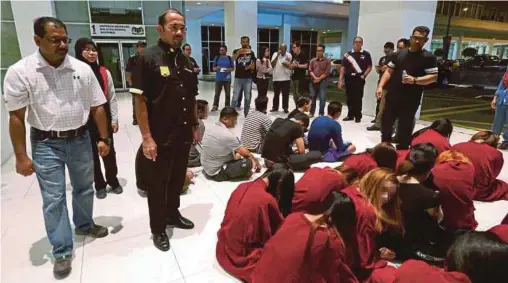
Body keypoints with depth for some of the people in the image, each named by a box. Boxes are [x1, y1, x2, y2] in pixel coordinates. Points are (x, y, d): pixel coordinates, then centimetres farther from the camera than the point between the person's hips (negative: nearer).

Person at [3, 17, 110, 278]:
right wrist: (21, 156, -9)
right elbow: (16, 116, -9)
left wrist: (104, 139, -1)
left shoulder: (82, 69, -3)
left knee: (84, 188, 19)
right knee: (53, 199, 4)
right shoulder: (19, 72, -10)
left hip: (80, 140, 3)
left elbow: (97, 107, 1)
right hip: (46, 145, -2)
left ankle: (84, 224, 44)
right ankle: (62, 252, 19)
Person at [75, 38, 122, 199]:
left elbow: (112, 98, 4)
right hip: (85, 120, -2)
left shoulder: (104, 72, 1)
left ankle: (113, 181, 30)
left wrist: (114, 119, 2)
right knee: (92, 154, 11)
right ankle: (99, 185, 27)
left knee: (109, 151, 11)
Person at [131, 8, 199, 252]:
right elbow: (140, 100, -14)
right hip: (159, 137, -6)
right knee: (157, 184, 9)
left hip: (183, 135, 6)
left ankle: (173, 214, 41)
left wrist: (195, 126, 14)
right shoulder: (148, 58, -10)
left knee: (177, 179, 19)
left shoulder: (186, 61, 9)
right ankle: (158, 229, 26)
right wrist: (147, 138, -17)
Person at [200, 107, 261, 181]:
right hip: (217, 173, -9)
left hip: (206, 168, 9)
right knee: (248, 163, -17)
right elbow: (245, 153, -11)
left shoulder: (211, 128, 2)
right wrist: (256, 161, 5)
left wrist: (236, 154, 15)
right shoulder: (228, 135, -23)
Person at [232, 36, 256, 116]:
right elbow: (233, 58, -22)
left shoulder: (251, 52, 5)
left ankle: (246, 114, 18)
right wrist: (239, 52, -39)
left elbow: (253, 66, 12)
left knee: (247, 97, 7)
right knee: (235, 97, -1)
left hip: (248, 78, 2)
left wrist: (251, 67, -11)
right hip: (238, 77, -1)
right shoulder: (236, 51, 0)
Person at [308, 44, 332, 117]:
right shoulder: (313, 60, 12)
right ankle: (311, 113, 15)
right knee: (312, 97, 6)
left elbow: (327, 72, -5)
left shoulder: (327, 61, 3)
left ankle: (321, 114, 0)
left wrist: (319, 78, -13)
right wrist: (315, 77, -11)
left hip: (322, 81, -3)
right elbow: (310, 70, 5)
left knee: (322, 98, -7)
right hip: (313, 81, 3)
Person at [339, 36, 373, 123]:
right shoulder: (347, 54, 8)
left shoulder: (366, 54, 5)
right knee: (349, 98, 7)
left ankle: (358, 116, 8)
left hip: (359, 78, -2)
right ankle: (350, 115, 18)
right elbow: (343, 68, 5)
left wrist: (364, 75, -9)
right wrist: (340, 80, -2)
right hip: (349, 78, 2)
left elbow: (369, 67, 6)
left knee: (358, 98, -1)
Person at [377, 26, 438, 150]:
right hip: (392, 96, 4)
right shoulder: (399, 54, 10)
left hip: (410, 100, -4)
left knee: (404, 129, 2)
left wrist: (414, 80, -24)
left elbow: (434, 77, -9)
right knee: (385, 123, 13)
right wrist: (380, 86, -1)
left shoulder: (428, 57, -3)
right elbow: (389, 71, 12)